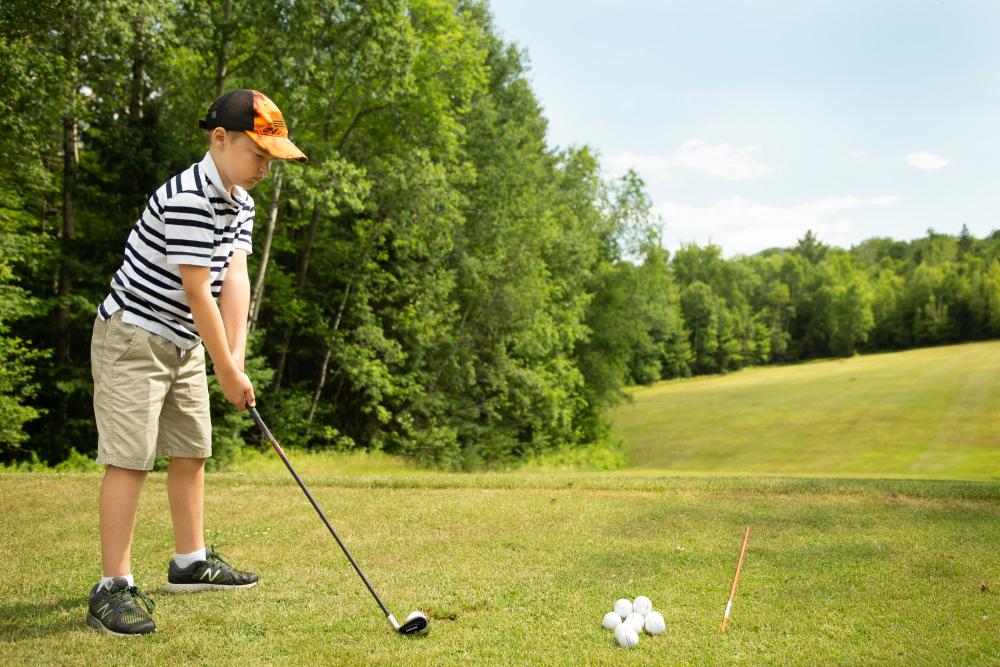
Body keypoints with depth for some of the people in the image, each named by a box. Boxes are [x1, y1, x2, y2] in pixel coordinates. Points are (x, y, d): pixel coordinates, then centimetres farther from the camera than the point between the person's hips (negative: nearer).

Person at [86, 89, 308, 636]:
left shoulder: (240, 201, 5)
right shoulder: (187, 199, -25)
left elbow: (235, 278, -4)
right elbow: (196, 292, -24)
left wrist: (235, 356, -14)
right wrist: (228, 371, -19)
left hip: (185, 343, 9)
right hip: (133, 338, -9)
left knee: (191, 450, 14)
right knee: (130, 457, -11)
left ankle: (190, 562, 28)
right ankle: (113, 587, -7)